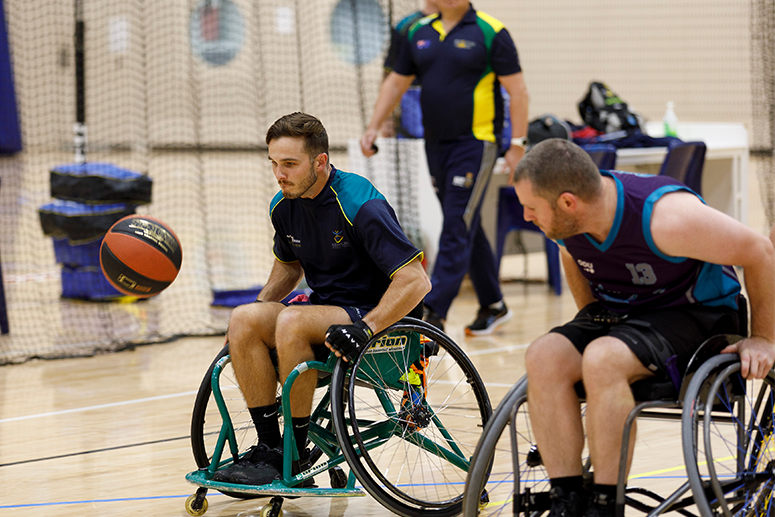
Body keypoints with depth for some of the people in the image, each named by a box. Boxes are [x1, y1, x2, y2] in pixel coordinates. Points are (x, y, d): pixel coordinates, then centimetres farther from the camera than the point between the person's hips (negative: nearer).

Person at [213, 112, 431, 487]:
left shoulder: (360, 205, -20)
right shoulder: (284, 206, 3)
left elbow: (416, 281, -24)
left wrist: (363, 329, -33)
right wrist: (260, 306, 8)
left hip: (376, 314, -7)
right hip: (324, 308, 7)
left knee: (292, 321, -32)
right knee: (243, 320, -17)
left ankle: (296, 454, -21)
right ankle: (268, 448, -15)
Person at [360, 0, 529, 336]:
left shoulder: (490, 32, -7)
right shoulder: (419, 32, 9)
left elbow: (517, 89, -7)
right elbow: (396, 83, 17)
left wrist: (517, 144, -11)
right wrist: (373, 128, 8)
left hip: (475, 144, -6)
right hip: (435, 143, 6)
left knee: (457, 229, -10)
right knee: (465, 229, 13)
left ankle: (434, 313, -12)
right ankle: (493, 305, 25)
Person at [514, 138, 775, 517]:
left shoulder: (666, 218, -29)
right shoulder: (569, 218, -9)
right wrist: (591, 321, 9)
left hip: (696, 315, -6)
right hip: (617, 315, 6)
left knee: (602, 359, -34)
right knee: (543, 356, -21)